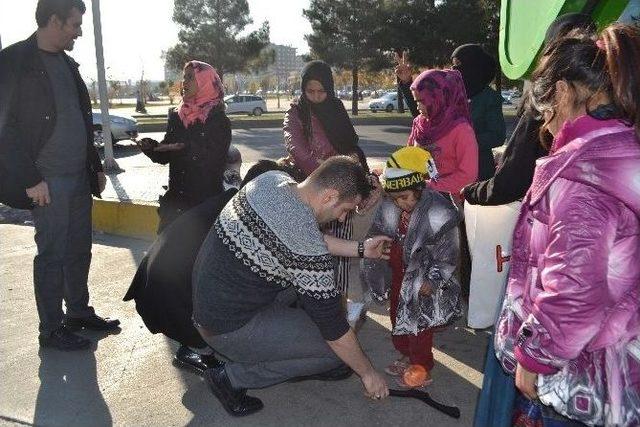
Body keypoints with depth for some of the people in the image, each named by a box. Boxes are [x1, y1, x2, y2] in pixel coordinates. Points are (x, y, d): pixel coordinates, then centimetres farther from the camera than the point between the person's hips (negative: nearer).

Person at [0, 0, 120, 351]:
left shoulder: (67, 64, 14)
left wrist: (96, 166, 15)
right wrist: (29, 179, -16)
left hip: (79, 177, 7)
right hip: (48, 182, -7)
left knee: (79, 249, 14)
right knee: (52, 254, 1)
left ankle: (79, 312, 29)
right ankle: (51, 329, 14)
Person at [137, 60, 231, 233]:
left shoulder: (217, 118, -5)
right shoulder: (176, 116, 10)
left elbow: (214, 157, -15)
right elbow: (165, 156, 11)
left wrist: (184, 148, -24)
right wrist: (150, 146, -8)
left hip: (207, 200, -5)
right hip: (176, 199, 5)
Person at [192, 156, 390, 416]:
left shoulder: (272, 179, -7)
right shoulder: (307, 250, -29)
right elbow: (334, 327, -17)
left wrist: (360, 249, 10)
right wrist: (368, 373, -1)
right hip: (228, 329, -9)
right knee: (337, 351, -6)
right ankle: (233, 376, 3)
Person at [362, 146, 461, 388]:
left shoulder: (438, 213, -25)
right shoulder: (390, 208, -8)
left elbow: (447, 253, -19)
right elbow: (378, 233, 7)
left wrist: (432, 280, -18)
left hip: (423, 275, -7)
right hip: (400, 272, 7)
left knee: (419, 322, 4)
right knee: (397, 315, 19)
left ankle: (422, 367, 22)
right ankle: (407, 356, 39)